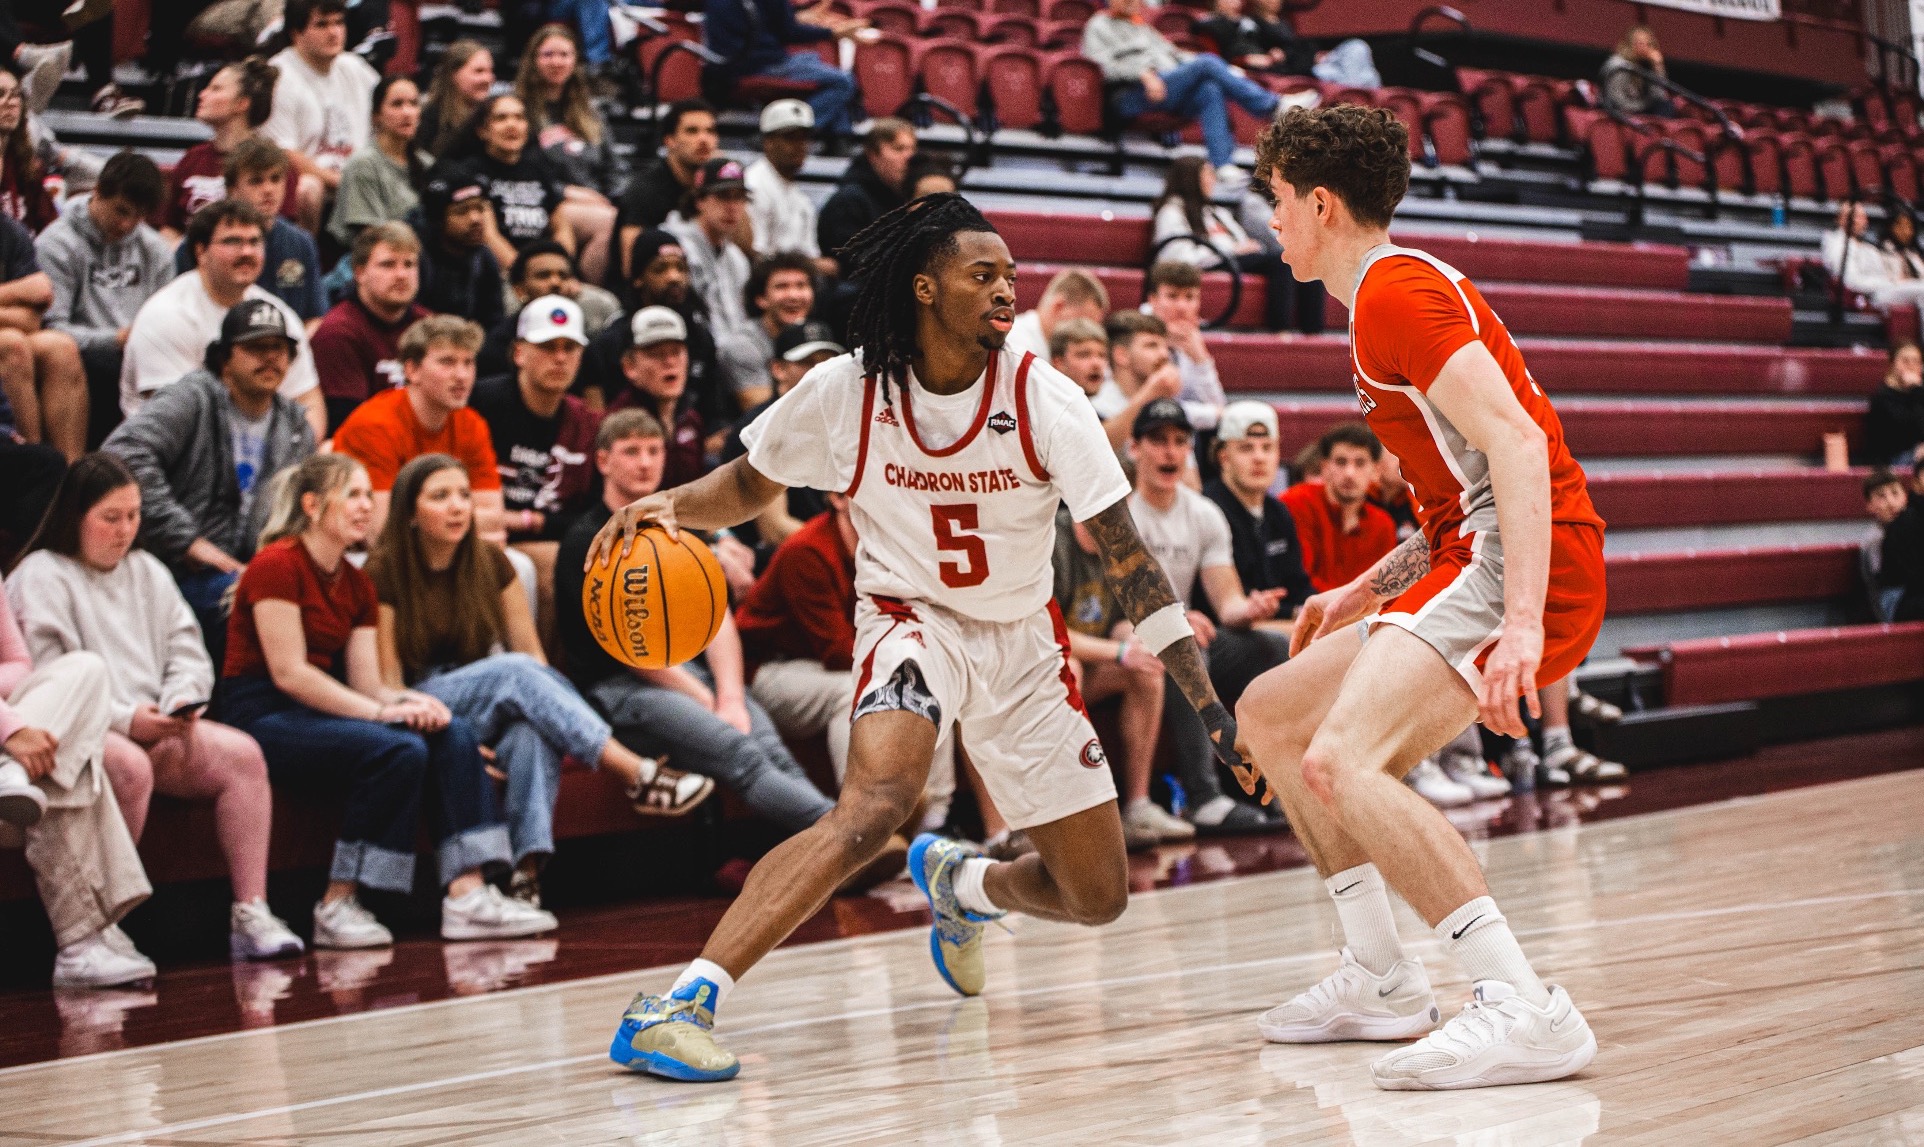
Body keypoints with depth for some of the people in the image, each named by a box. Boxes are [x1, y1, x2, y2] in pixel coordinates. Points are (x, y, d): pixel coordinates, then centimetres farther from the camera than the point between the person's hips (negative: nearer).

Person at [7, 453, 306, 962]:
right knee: (129, 766, -38)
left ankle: (251, 913, -22)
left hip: (155, 729, 6)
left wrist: (180, 702, -6)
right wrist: (124, 719, -17)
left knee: (242, 754, -18)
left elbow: (187, 653, 17)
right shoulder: (40, 578, 0)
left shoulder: (148, 572, 23)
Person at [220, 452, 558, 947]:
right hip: (261, 719, -8)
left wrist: (408, 700, -15)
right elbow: (288, 672, -18)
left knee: (454, 734, -14)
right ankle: (336, 906, -22)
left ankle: (467, 895, -23)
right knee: (399, 749, -30)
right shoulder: (277, 565, -11)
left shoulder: (356, 584, 14)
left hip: (316, 711, 8)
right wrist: (383, 711, -22)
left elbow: (367, 682, 8)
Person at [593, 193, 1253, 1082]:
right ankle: (676, 1007, -37)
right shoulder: (845, 391, -14)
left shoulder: (1045, 400, -15)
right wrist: (670, 504, -18)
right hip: (911, 621, -3)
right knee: (877, 799, -36)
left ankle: (955, 881, 41)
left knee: (1098, 898, 6)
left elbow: (1128, 560, -13)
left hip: (1022, 642, 3)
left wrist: (1212, 708, -17)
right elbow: (749, 486, 5)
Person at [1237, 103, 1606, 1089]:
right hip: (1476, 558, 11)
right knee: (1267, 711, 19)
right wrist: (1359, 597, 27)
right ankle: (1382, 982, 18)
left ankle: (1526, 1009, -32)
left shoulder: (1395, 292, -10)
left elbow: (1515, 441, -23)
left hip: (1528, 562, -11)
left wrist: (1521, 621, -32)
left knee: (1338, 759, -28)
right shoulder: (1398, 290, 23)